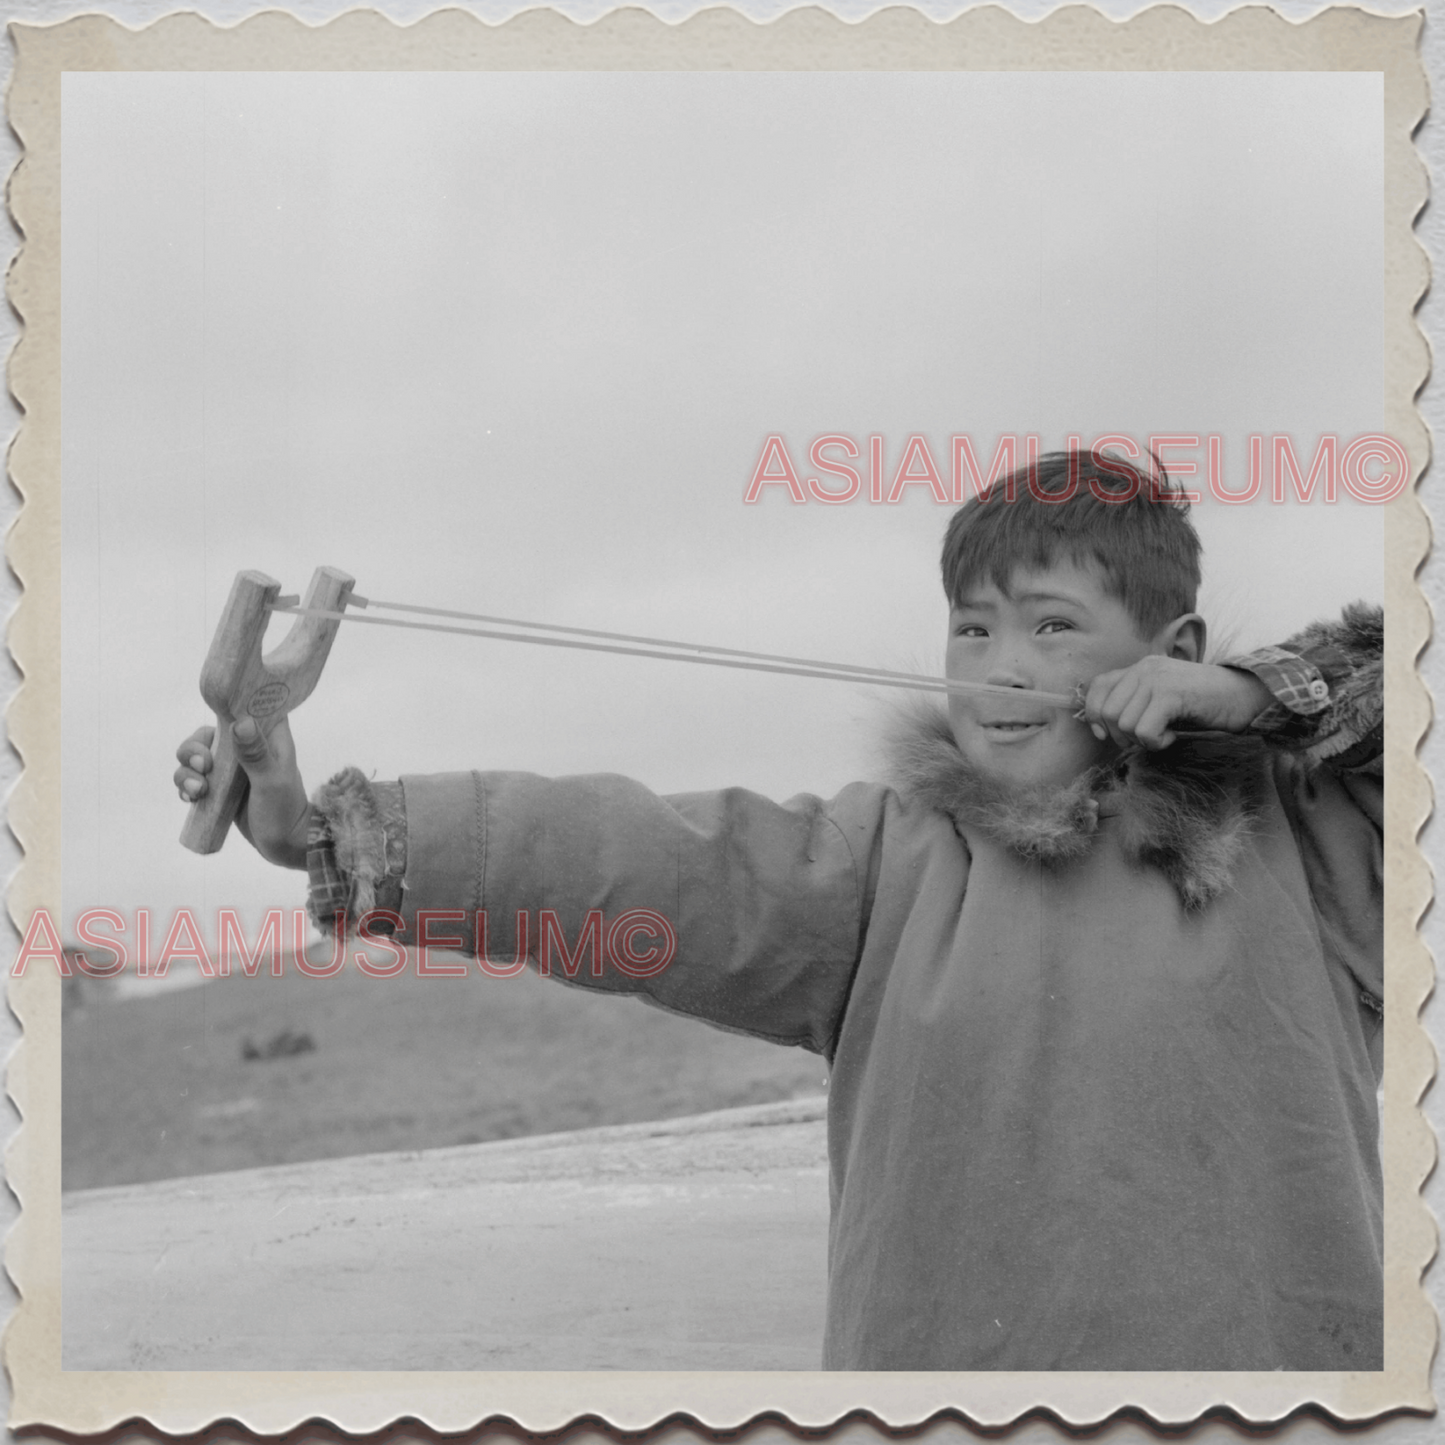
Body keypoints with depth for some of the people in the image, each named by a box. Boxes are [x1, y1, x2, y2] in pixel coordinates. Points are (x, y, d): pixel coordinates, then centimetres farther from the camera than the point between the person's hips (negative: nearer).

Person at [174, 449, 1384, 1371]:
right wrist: (331, 830, -15)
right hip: (935, 1343, 1)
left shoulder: (1304, 840, 2)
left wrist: (1255, 691, -6)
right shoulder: (888, 863, 3)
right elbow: (637, 855, -6)